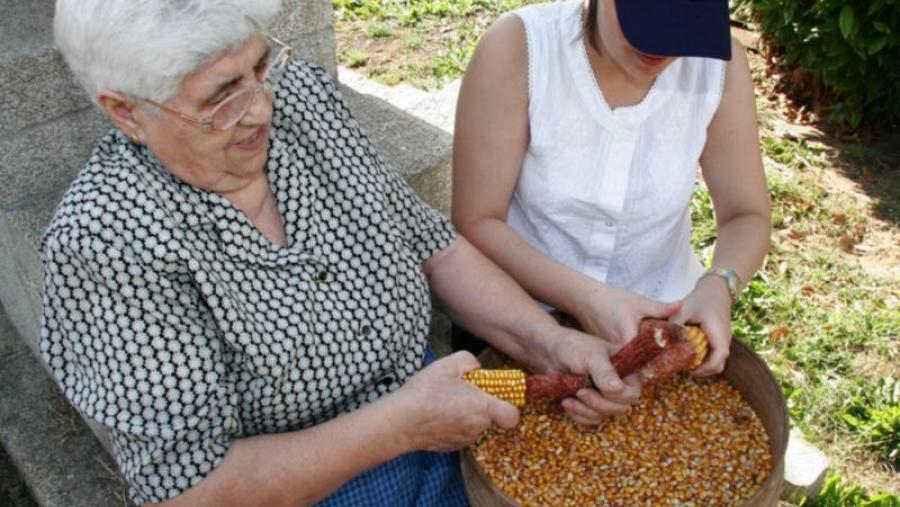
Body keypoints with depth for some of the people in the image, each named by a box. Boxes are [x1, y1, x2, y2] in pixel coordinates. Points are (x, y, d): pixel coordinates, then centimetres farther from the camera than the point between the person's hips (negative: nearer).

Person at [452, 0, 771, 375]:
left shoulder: (718, 63, -14)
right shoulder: (517, 49, -21)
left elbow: (747, 216, -5)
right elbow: (475, 224, -19)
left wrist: (717, 287, -25)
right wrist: (583, 297, -32)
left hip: (661, 317, 2)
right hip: (519, 316, -1)